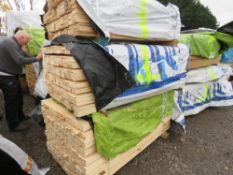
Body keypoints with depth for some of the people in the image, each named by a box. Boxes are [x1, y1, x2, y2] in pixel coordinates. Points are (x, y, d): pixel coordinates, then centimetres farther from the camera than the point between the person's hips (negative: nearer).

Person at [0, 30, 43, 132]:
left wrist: (38, 56, -3)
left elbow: (25, 56, 10)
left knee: (18, 97, 21)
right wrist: (36, 59, -25)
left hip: (11, 76, 11)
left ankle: (20, 116, 38)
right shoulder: (10, 43, -20)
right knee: (11, 101, -2)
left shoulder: (15, 44, 13)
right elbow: (20, 60, -30)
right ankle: (14, 125, 11)